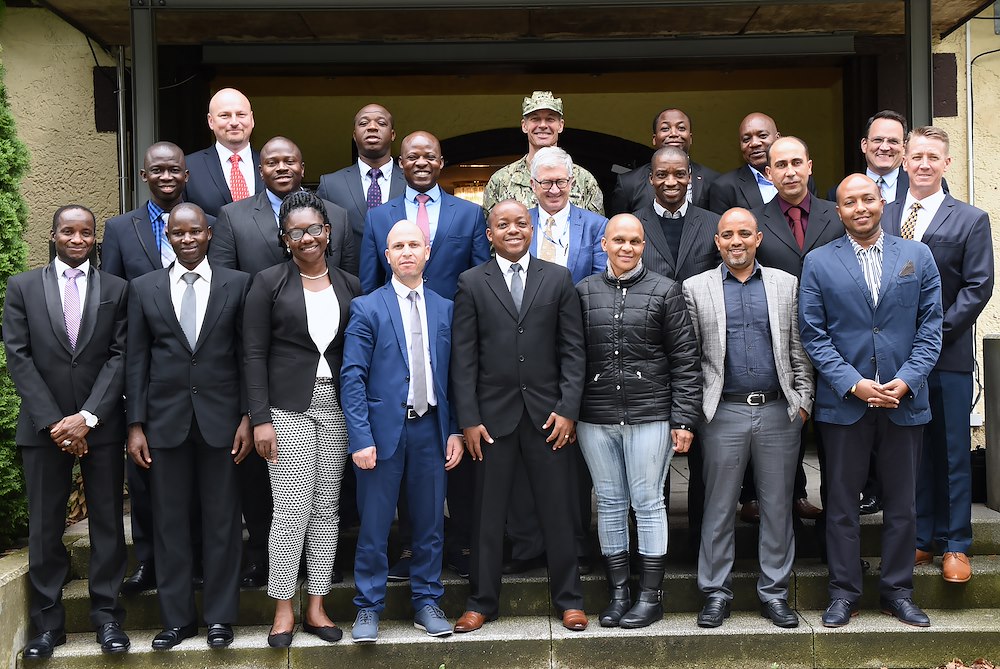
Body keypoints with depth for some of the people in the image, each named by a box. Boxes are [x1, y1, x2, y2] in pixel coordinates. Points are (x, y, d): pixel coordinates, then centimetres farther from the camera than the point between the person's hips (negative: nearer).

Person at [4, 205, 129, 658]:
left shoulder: (116, 289, 6)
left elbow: (119, 356, -1)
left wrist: (87, 417, -11)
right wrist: (53, 422, -9)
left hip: (101, 424, 0)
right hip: (43, 425, 0)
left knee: (107, 522, 5)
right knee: (44, 527, 5)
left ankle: (107, 615, 14)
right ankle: (47, 621, 15)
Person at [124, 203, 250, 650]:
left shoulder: (237, 285, 2)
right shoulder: (143, 288, 7)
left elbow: (247, 355, 2)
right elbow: (136, 359, 6)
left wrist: (248, 416, -3)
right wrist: (136, 424, 1)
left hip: (221, 417, -1)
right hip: (165, 419, 1)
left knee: (222, 519, 5)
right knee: (169, 521, 7)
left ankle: (220, 616, 18)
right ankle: (176, 618, 19)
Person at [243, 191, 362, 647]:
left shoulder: (350, 286, 8)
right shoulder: (269, 282, -1)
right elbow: (254, 353, -4)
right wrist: (260, 418, -11)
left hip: (337, 406, 3)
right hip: (288, 407, -3)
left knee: (327, 508, 8)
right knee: (292, 510, -4)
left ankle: (316, 606, 18)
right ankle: (283, 609, 10)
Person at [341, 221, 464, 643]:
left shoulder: (445, 309, 9)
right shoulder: (367, 308, -1)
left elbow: (452, 375, 10)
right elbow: (352, 377, -6)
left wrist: (454, 430, 4)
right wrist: (361, 438, -12)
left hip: (430, 429, 3)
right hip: (383, 429, -3)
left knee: (429, 523, 10)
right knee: (374, 525, 4)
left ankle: (427, 603, 24)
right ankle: (369, 607, 17)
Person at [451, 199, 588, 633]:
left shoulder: (558, 279, 5)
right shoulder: (471, 283, 3)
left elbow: (573, 349, 3)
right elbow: (463, 357, 0)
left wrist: (568, 409, -6)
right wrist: (468, 419, -5)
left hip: (547, 412, 1)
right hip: (494, 413, 0)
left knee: (557, 509, 7)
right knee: (488, 512, 7)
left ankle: (568, 599, 21)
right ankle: (481, 602, 20)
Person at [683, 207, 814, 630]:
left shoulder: (787, 285, 10)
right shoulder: (696, 289, 6)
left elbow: (799, 350, 9)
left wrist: (803, 401, 3)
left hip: (779, 412, 1)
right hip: (724, 412, -1)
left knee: (777, 506, 7)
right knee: (719, 507, 5)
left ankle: (774, 592, 19)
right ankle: (715, 592, 15)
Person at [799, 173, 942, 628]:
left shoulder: (917, 256, 7)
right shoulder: (818, 263, 2)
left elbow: (930, 326, 4)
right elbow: (813, 334, -2)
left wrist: (906, 380, -9)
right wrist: (853, 383, -12)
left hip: (905, 400, 2)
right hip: (844, 401, -1)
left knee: (901, 501, 10)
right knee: (842, 501, 6)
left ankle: (897, 590, 23)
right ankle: (844, 592, 17)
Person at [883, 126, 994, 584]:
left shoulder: (970, 220, 1)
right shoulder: (883, 218, 8)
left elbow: (978, 285, -3)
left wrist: (938, 331, -12)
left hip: (949, 355, -2)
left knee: (953, 451, 3)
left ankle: (955, 546, 13)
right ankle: (921, 538, 20)